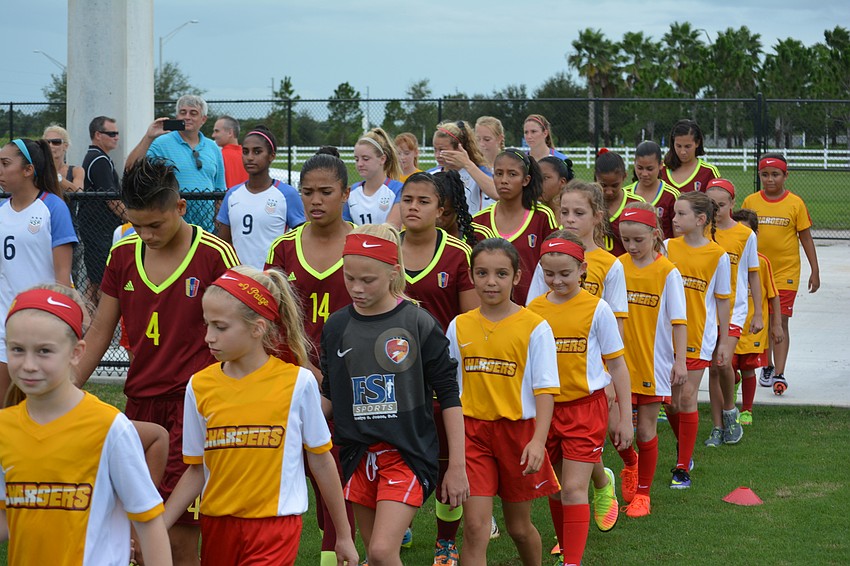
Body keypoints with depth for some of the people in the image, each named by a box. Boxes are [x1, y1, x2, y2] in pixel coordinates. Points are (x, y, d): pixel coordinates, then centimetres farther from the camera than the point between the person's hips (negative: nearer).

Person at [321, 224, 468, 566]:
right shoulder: (336, 328, 5)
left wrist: (457, 466, -5)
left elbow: (448, 396, -4)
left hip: (407, 455, -4)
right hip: (358, 457, 5)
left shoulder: (418, 324, -7)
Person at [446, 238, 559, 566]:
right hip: (473, 431, 2)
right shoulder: (459, 327, 2)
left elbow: (545, 389, -9)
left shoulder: (534, 327, -7)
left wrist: (538, 441, -19)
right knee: (475, 527, -8)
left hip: (518, 429, -1)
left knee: (519, 526, 13)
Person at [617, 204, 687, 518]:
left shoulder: (667, 272, -8)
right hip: (621, 360, 3)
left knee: (646, 430, 5)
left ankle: (642, 493, 21)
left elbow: (679, 320, -7)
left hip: (652, 361, -3)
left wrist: (680, 361, -12)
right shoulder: (618, 266, 2)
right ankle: (630, 464, 33)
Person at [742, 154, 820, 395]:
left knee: (781, 322, -7)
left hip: (786, 272, -3)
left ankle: (779, 374, -9)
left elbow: (806, 238, 2)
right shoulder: (750, 202, 2)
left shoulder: (795, 203, -3)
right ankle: (767, 367, 26)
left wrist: (815, 271, 2)